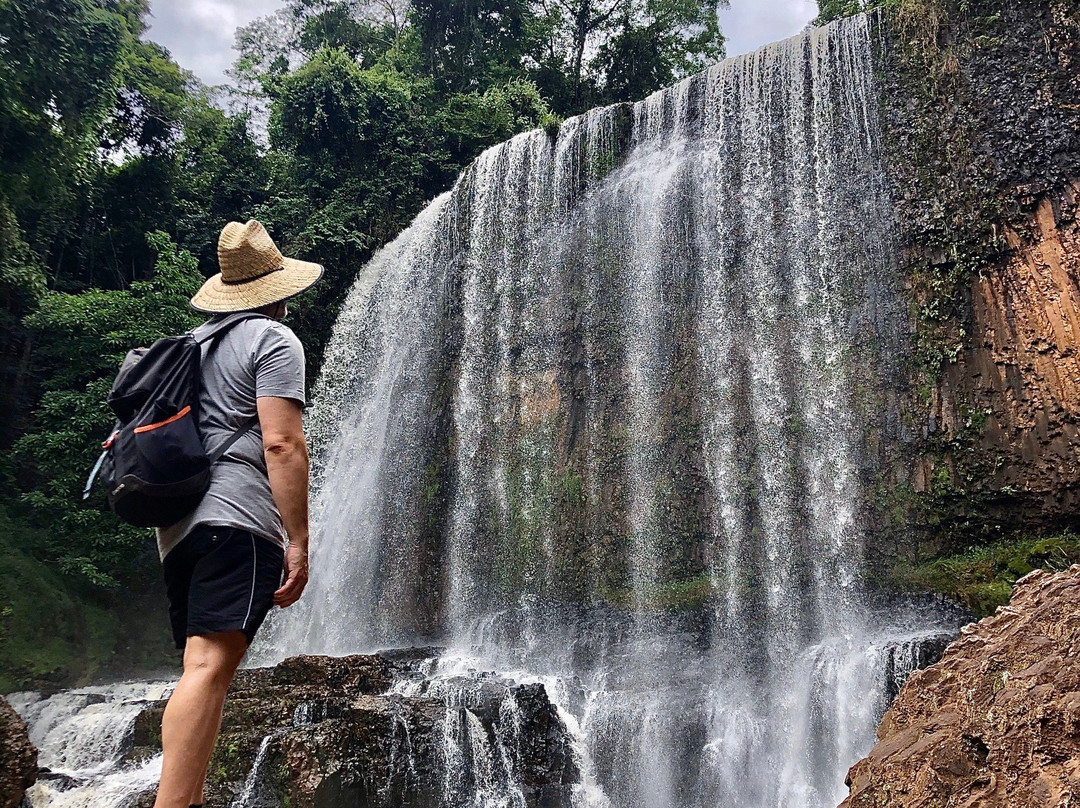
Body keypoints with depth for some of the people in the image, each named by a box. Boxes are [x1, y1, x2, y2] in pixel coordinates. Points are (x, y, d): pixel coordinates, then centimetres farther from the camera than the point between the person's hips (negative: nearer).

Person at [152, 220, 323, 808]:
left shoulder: (191, 343, 25)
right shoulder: (274, 339, 0)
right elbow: (281, 443, -12)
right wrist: (299, 542, -12)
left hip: (176, 527, 9)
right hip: (235, 520, -8)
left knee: (202, 669, 12)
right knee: (211, 666, -16)